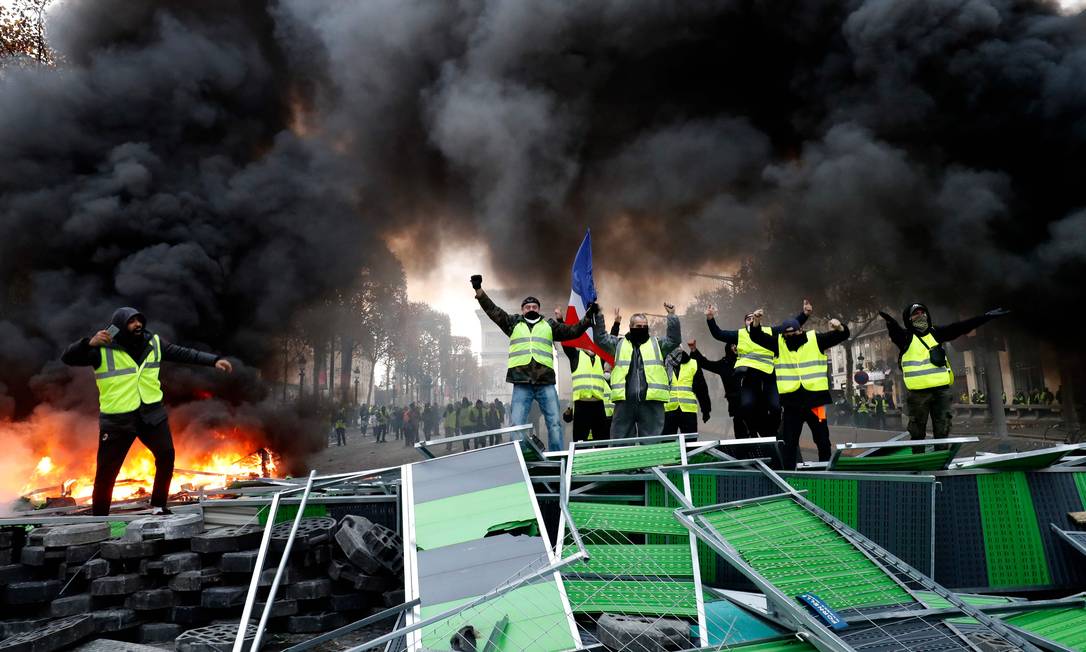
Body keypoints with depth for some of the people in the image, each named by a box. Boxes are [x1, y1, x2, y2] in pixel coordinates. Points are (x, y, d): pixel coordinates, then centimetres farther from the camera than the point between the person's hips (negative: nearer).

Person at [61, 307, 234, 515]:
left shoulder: (154, 342, 3)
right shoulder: (102, 349, -10)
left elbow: (184, 353, 6)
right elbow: (68, 358, -13)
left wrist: (214, 360, -2)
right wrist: (89, 343, -32)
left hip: (152, 414, 4)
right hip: (117, 420, -4)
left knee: (166, 456, 2)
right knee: (106, 471, 2)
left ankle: (158, 506, 20)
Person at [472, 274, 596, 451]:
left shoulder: (549, 325, 18)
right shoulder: (513, 323, 16)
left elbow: (572, 331, 17)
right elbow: (493, 310, 12)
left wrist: (587, 317, 5)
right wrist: (479, 290, 4)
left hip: (546, 382, 1)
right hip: (522, 383, -1)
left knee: (554, 424, 1)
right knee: (517, 426, -4)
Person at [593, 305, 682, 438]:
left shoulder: (657, 343, 17)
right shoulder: (619, 343, 17)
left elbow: (674, 339, 7)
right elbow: (601, 338, 12)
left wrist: (671, 316, 2)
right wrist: (598, 315, 6)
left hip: (652, 401, 0)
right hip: (624, 401, 0)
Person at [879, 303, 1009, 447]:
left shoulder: (935, 333, 14)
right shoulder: (905, 336, -1)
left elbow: (959, 327, 10)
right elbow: (894, 330, -22)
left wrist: (987, 316, 5)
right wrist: (890, 321, -47)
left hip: (942, 390, 4)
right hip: (918, 392, -4)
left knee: (942, 431, 9)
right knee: (917, 433, 3)